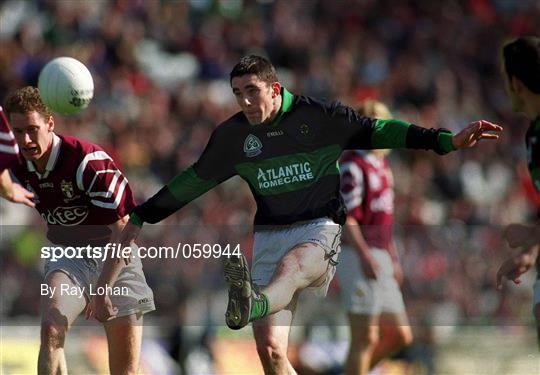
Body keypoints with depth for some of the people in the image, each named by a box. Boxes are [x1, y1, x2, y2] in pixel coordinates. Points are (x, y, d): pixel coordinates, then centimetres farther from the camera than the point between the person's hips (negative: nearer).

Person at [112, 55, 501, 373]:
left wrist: (448, 140, -8)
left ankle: (251, 305, -74)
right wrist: (141, 218, 21)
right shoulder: (232, 135, 6)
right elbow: (195, 179, 19)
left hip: (319, 230, -4)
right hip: (269, 236, 4)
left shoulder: (318, 115, -4)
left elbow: (377, 131, -1)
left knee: (291, 265, -41)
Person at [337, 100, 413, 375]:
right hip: (358, 256, -9)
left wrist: (393, 258, 25)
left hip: (378, 258, 9)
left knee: (400, 336, 11)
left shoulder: (382, 163, 18)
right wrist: (365, 256, -26)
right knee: (365, 339, -9)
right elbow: (345, 217, -18)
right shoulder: (352, 166, -11)